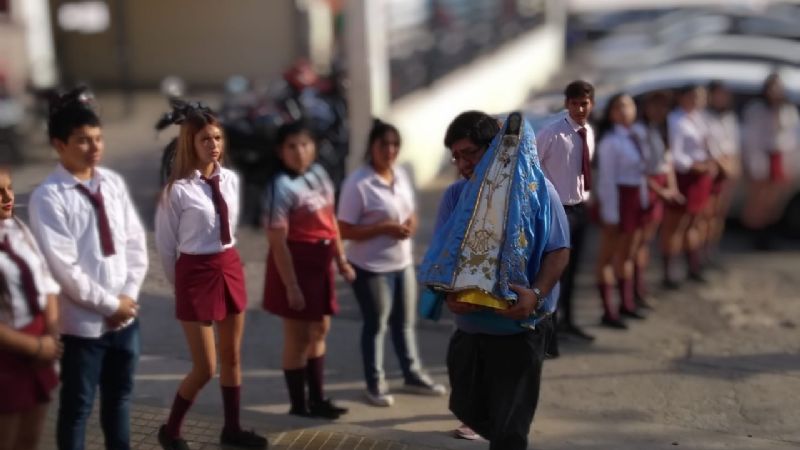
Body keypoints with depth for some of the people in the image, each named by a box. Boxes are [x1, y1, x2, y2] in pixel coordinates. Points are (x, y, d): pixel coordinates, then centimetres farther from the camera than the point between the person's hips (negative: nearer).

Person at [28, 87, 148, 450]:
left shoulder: (113, 183, 4)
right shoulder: (48, 197, -14)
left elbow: (135, 242, 7)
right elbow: (63, 267, -17)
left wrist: (129, 296, -4)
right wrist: (109, 304, -13)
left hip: (126, 313, 6)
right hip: (83, 321, -6)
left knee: (119, 396, 20)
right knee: (77, 406, 7)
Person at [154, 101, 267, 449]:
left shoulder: (231, 180, 0)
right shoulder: (178, 189, -16)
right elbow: (165, 243, -6)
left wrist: (225, 262, 15)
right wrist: (181, 280, 4)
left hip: (231, 267, 6)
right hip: (196, 272, -6)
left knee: (232, 356, 15)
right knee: (205, 368, -2)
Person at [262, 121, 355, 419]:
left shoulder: (318, 174, 5)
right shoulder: (281, 187, -19)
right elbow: (277, 241, -21)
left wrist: (341, 259, 16)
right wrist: (290, 285, -21)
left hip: (320, 262, 8)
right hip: (296, 264, -8)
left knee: (320, 329, 17)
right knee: (298, 336, 2)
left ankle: (317, 399, 29)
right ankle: (299, 405, 15)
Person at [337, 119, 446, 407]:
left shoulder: (401, 176, 4)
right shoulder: (357, 184, -19)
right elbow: (345, 230, -19)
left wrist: (411, 225, -7)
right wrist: (384, 228, -26)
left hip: (403, 263, 7)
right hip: (371, 267, -7)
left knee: (405, 322, 18)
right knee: (376, 325, 6)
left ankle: (413, 375, 33)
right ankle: (375, 384, 20)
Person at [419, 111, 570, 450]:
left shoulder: (536, 190, -9)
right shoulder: (455, 195, 3)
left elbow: (559, 250, -10)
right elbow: (440, 254, 2)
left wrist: (537, 294, -27)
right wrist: (449, 294, -19)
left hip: (519, 327, -4)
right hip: (469, 326, 5)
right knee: (468, 409, 18)